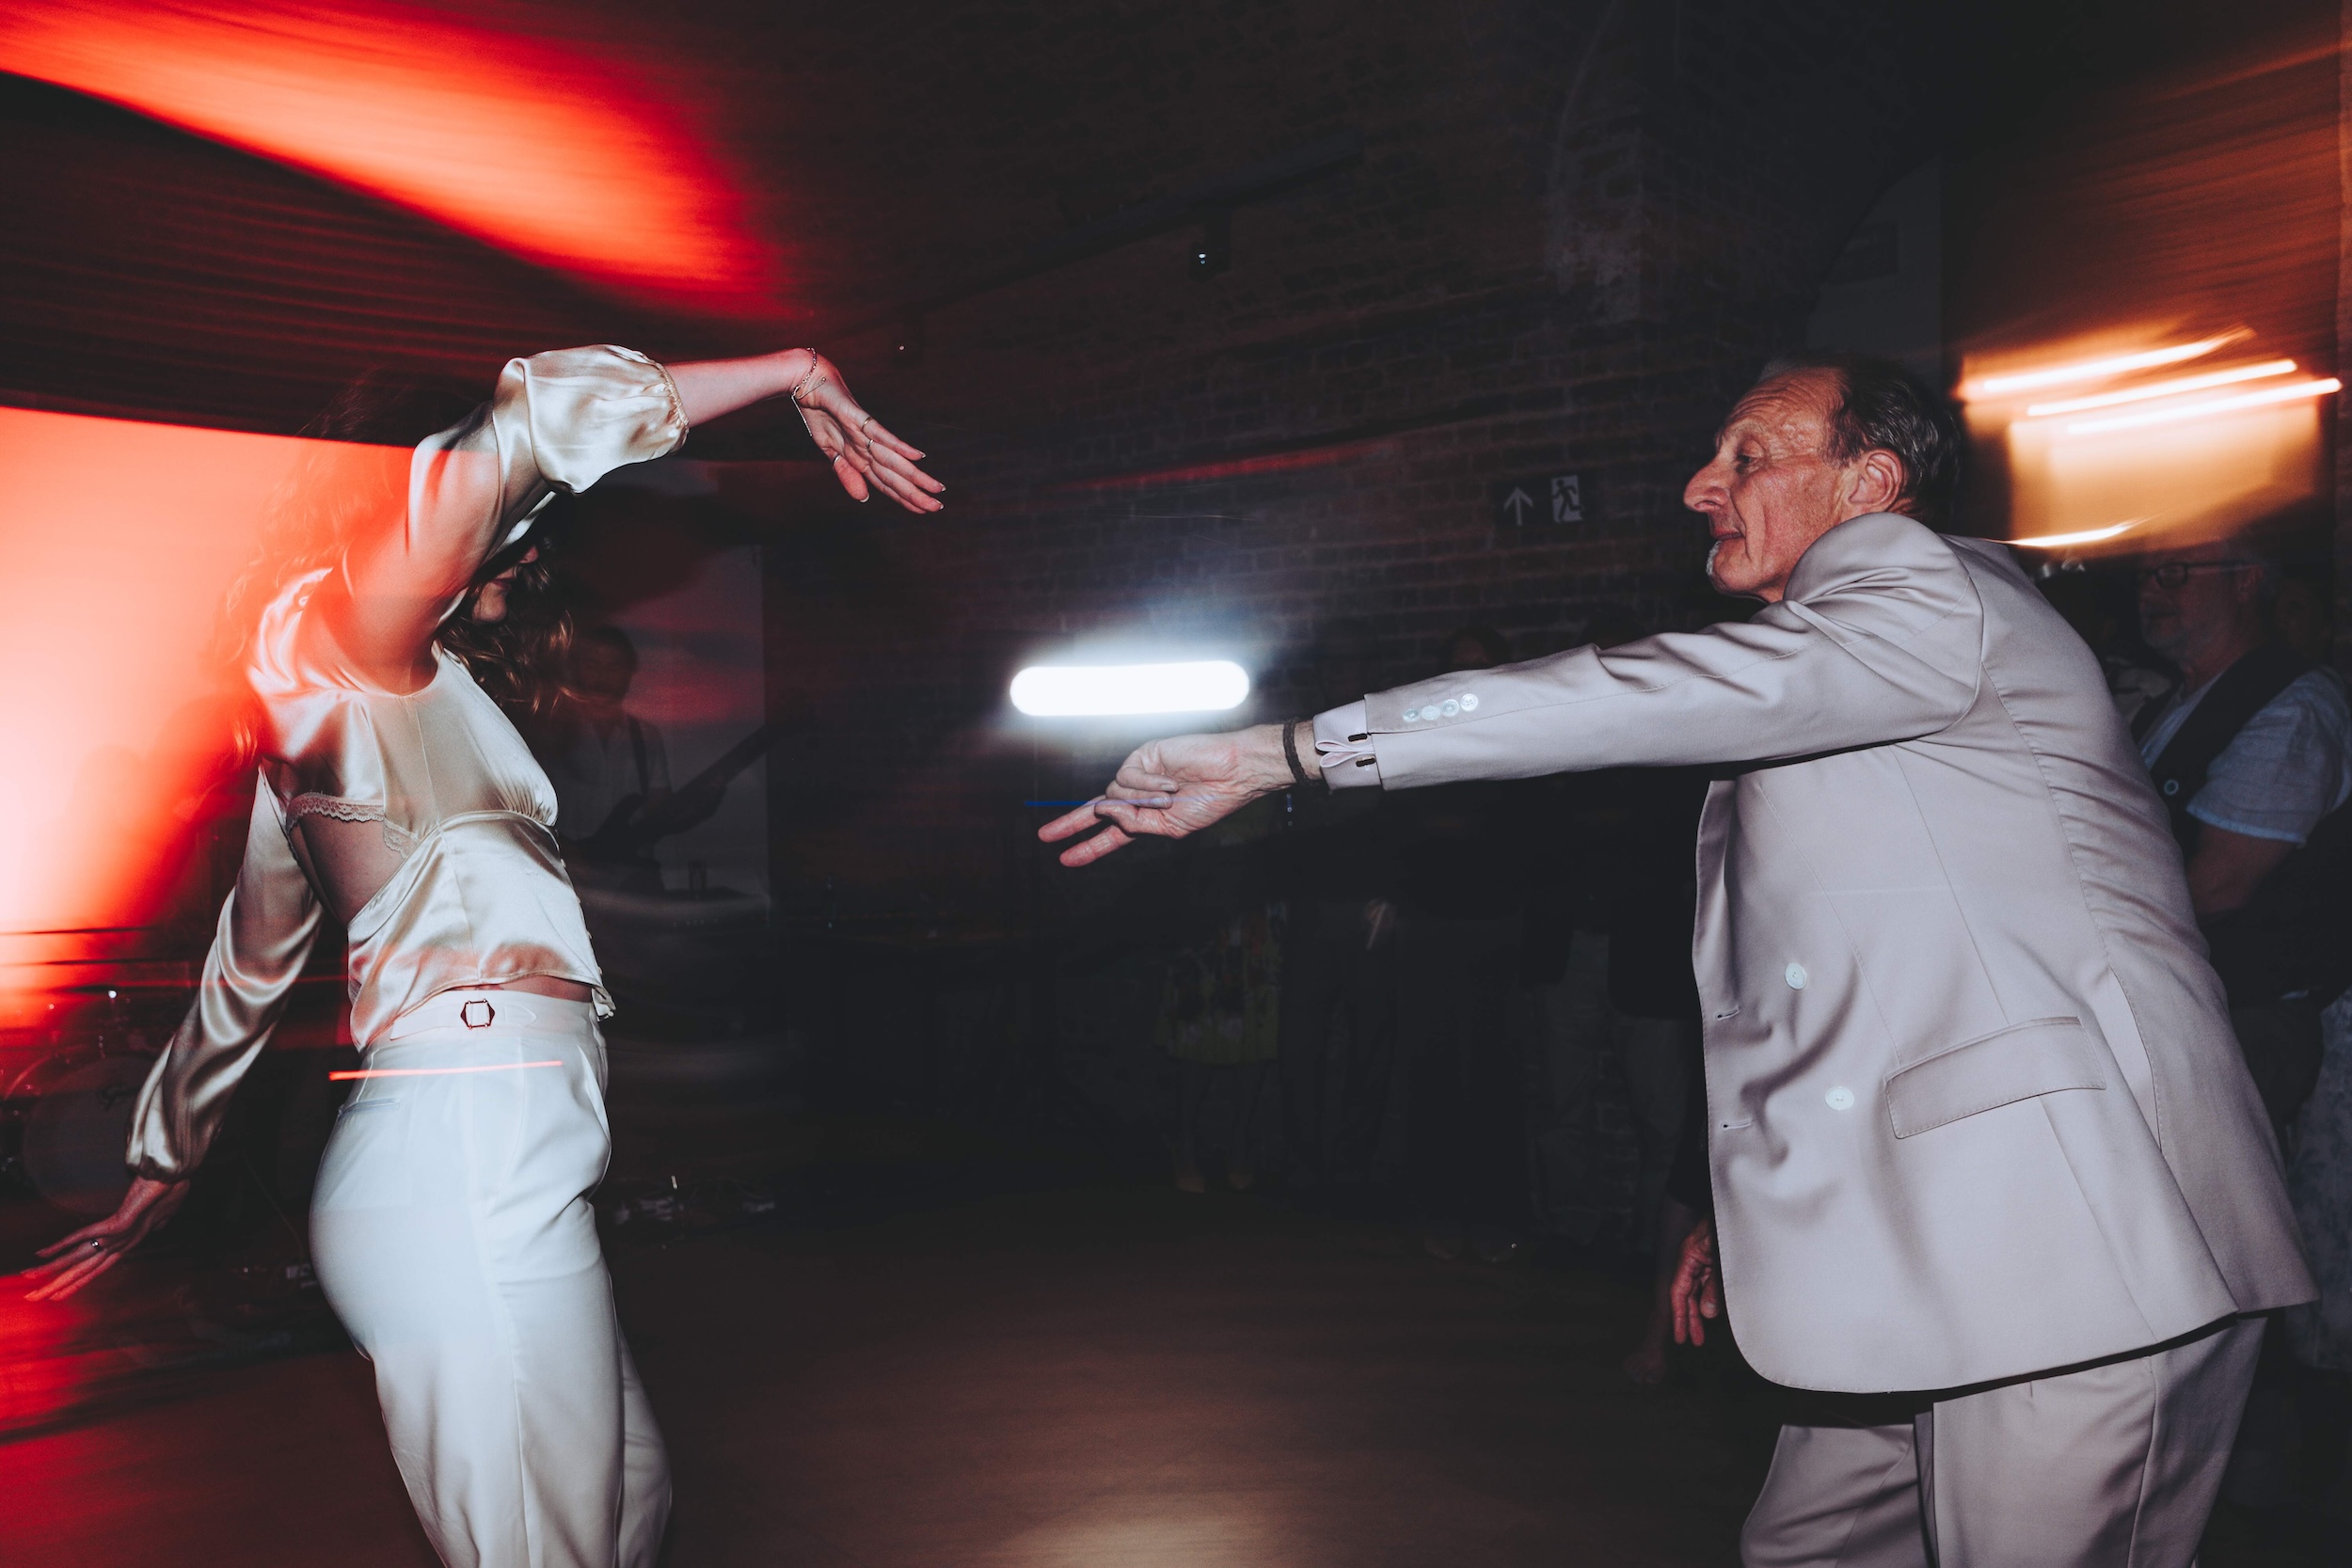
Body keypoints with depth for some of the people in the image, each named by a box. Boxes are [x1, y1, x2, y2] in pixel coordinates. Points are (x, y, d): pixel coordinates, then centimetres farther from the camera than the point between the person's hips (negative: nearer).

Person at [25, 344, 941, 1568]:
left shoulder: (325, 737, 26)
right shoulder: (342, 641, -2)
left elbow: (247, 971, 32)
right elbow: (528, 423, -14)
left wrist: (162, 1173, 39)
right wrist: (793, 373, -8)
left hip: (488, 1163, 10)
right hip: (466, 1152, -10)